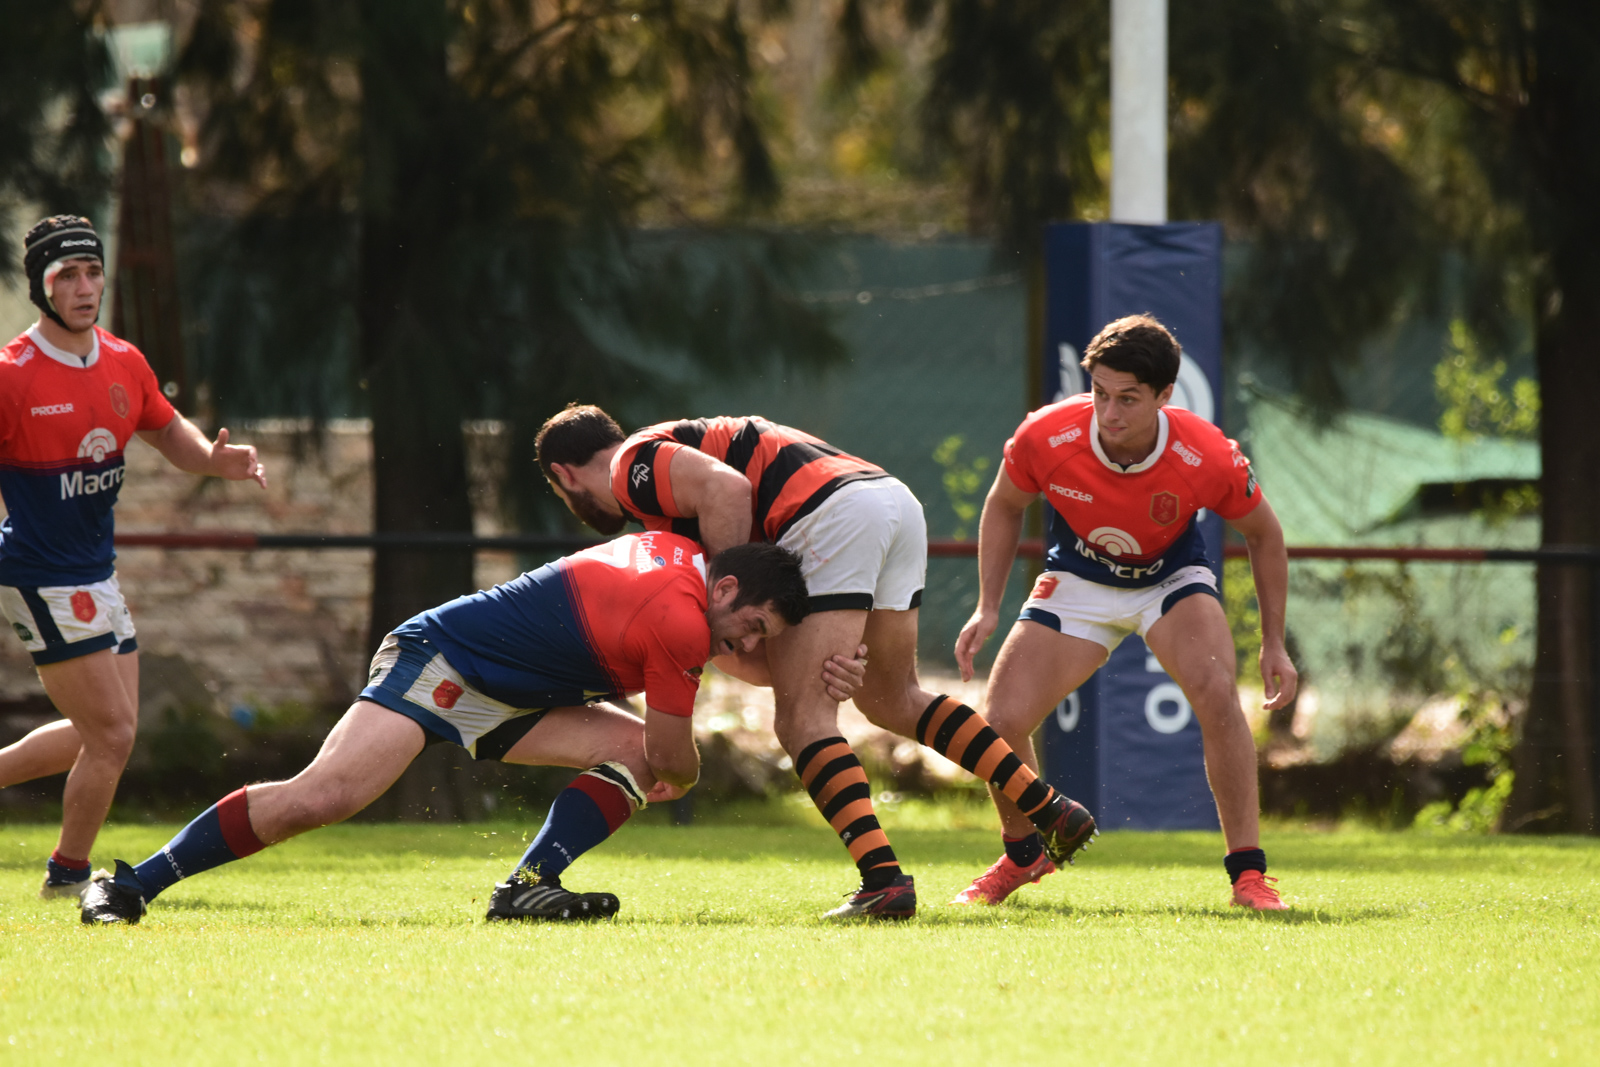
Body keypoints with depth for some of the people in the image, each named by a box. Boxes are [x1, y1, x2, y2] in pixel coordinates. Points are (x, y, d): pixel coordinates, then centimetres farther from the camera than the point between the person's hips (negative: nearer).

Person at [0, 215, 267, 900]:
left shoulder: (124, 364, 4)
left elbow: (169, 433, 19)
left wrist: (213, 459, -1)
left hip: (96, 573, 8)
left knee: (103, 735, 14)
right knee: (112, 735, -6)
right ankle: (67, 875, 13)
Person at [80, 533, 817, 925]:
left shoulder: (677, 556, 7)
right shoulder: (682, 621, -22)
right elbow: (677, 760, -11)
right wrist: (684, 777, 12)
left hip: (504, 698, 10)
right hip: (438, 659, -10)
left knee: (634, 749, -1)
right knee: (321, 798, -25)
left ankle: (528, 885, -8)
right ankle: (130, 885, -20)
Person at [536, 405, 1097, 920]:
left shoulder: (633, 464, 6)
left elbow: (728, 487, -16)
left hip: (835, 515, -10)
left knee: (803, 720, -7)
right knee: (892, 700, 24)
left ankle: (883, 878, -19)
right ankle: (1050, 809, 21)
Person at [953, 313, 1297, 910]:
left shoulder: (1208, 457, -29)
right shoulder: (1045, 437, -27)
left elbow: (1262, 534, -8)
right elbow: (1005, 507, -4)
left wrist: (1274, 644, -7)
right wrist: (987, 608, -9)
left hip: (1170, 578, -2)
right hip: (1077, 582, 2)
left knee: (1216, 692, -29)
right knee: (1003, 721, -10)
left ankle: (1247, 871, -18)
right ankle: (1022, 857, 22)